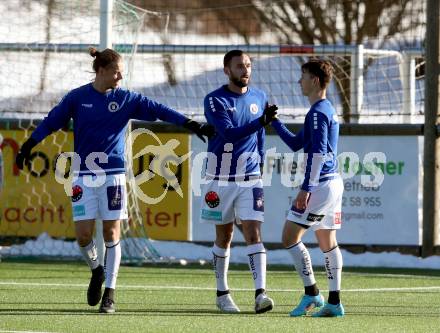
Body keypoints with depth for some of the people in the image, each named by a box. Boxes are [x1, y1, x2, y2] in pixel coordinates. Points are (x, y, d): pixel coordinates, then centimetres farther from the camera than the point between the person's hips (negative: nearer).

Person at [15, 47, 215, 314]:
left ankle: (109, 293, 3)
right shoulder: (77, 98, 1)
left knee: (112, 233, -3)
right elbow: (51, 122, 7)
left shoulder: (127, 99, 2)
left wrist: (192, 125, -10)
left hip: (113, 174, 0)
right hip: (84, 175, 0)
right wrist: (27, 147, 5)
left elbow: (159, 111, -2)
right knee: (83, 234, -4)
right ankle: (96, 271, 26)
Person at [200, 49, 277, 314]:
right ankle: (222, 293, 21)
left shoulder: (259, 98, 5)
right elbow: (228, 133, -22)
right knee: (224, 237, 8)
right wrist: (260, 122, -32)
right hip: (221, 179, -2)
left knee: (254, 233, -11)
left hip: (250, 178, 2)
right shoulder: (215, 100, -8)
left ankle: (260, 293, -20)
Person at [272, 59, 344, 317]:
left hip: (320, 184, -10)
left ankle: (312, 293, -6)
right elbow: (296, 144, 25)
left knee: (290, 237, -5)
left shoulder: (318, 112, -14)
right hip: (334, 182, 10)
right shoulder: (328, 110, 18)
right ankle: (334, 303, 9)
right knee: (328, 242, 10)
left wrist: (306, 188, -23)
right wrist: (273, 121, 23)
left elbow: (318, 153, -21)